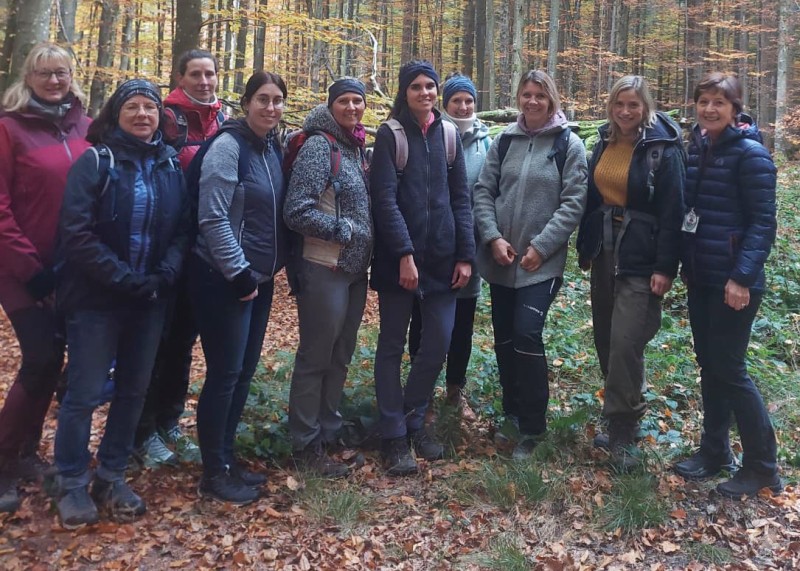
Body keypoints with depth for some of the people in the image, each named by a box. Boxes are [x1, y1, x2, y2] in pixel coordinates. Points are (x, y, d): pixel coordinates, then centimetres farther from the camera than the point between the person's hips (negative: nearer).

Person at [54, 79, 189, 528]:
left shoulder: (171, 166, 7)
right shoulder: (95, 162, -6)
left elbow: (183, 228, 5)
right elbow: (76, 233, -13)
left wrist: (164, 276, -11)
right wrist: (124, 280, -18)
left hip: (151, 300, 4)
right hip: (97, 298, -4)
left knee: (134, 391, 11)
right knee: (84, 394, 1)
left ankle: (112, 477, 27)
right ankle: (73, 485, 18)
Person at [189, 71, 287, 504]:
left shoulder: (272, 147, 11)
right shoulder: (228, 145, -13)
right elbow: (212, 217, -19)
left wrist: (275, 264, 12)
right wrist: (239, 273, -18)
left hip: (259, 278, 8)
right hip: (224, 280, -8)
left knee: (245, 370, 13)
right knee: (225, 372, -3)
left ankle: (226, 457, 26)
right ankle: (214, 473, 11)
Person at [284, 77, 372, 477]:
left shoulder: (357, 148, 12)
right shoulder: (318, 147, -11)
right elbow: (297, 211, -18)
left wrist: (368, 249, 6)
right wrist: (345, 230, -15)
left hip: (355, 268, 8)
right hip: (325, 269, -8)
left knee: (340, 356, 16)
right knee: (315, 358, 2)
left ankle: (329, 432, 30)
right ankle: (306, 445, 15)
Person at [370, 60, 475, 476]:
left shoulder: (447, 134, 10)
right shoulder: (389, 135, -3)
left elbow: (461, 198, 9)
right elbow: (385, 199, -10)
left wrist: (465, 254, 2)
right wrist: (405, 254, -18)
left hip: (442, 256, 4)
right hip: (397, 258, -4)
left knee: (439, 342, 6)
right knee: (392, 345, 4)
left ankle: (413, 420, 26)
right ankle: (394, 434, 15)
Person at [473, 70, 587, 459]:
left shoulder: (569, 144, -2)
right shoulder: (505, 140, 8)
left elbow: (574, 202, -7)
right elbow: (483, 191, 6)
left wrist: (540, 246, -13)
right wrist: (492, 237, -8)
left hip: (542, 262, -4)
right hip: (500, 258, 4)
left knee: (527, 335, -14)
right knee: (503, 337, 11)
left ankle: (533, 427, 2)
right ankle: (510, 411, 30)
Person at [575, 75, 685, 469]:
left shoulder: (662, 149, -9)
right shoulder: (604, 144, 9)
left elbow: (671, 213, -12)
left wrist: (665, 268, -16)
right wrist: (585, 248, 12)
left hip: (640, 260, -6)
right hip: (604, 254, 7)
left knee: (625, 343, -11)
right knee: (605, 341, 11)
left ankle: (623, 432, 3)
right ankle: (620, 420, 27)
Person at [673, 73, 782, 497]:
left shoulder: (750, 154, -11)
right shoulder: (697, 149, 9)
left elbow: (763, 222, -15)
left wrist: (742, 277, -22)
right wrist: (685, 263, 13)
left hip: (733, 282, -7)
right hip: (700, 278, 7)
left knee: (729, 369, -2)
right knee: (709, 365, 14)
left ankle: (762, 467, 13)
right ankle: (714, 451, 27)